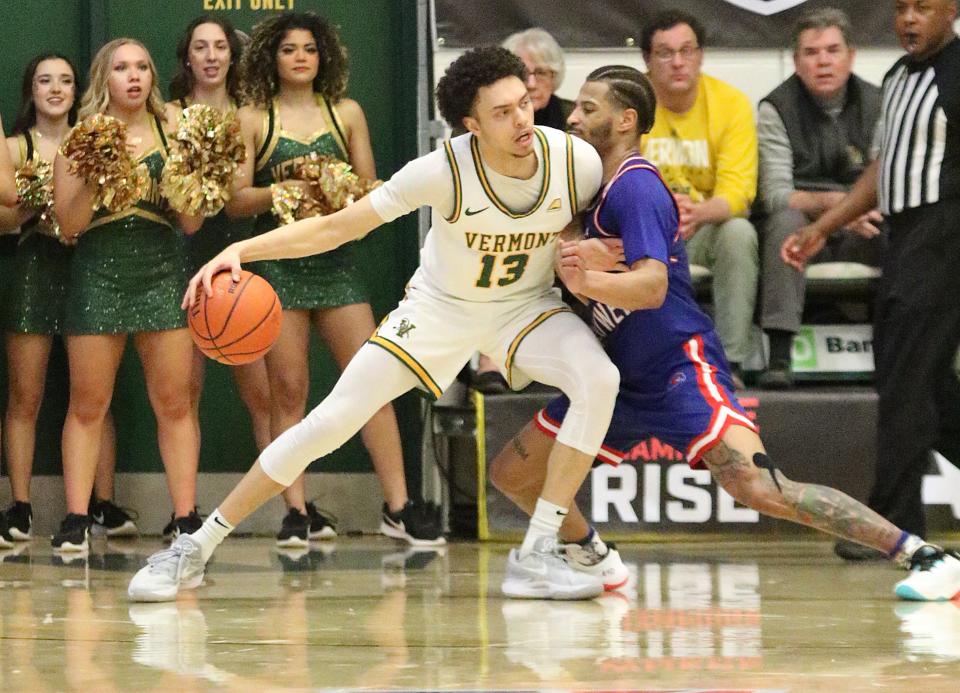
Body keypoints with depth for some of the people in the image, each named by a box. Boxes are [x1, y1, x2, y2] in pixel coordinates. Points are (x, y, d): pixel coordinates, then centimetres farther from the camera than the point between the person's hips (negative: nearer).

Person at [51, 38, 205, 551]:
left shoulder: (170, 136, 7)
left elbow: (192, 224, 7)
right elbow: (67, 224, 0)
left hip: (161, 274, 1)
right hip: (97, 276, -1)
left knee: (173, 403, -2)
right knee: (87, 406, -1)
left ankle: (186, 518, 1)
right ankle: (76, 520, 1)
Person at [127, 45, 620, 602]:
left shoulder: (579, 162, -23)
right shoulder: (445, 170, -30)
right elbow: (339, 226, -24)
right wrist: (241, 250, -35)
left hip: (526, 305, 2)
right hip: (441, 305, -2)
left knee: (598, 379, -28)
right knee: (334, 418, -9)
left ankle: (536, 556, -20)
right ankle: (196, 549, 4)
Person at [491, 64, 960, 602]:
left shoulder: (635, 185, -15)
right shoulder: (605, 185, 14)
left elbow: (652, 285, -28)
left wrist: (589, 279, -47)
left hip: (681, 369, -10)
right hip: (623, 376, 10)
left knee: (758, 487, -26)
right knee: (512, 473, 8)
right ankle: (597, 561, 30)